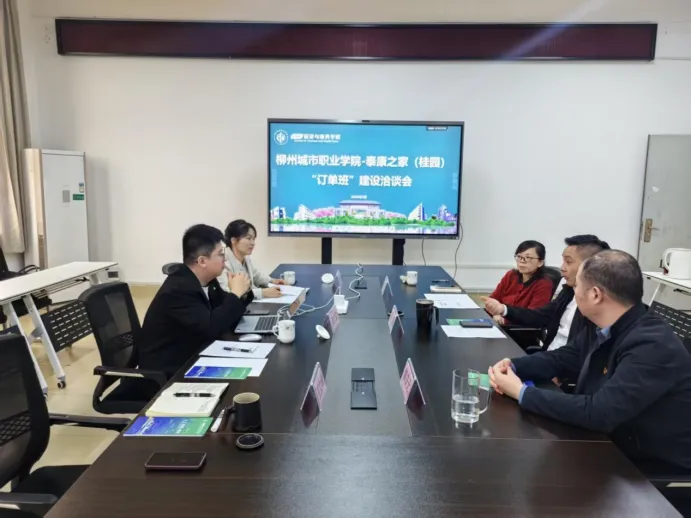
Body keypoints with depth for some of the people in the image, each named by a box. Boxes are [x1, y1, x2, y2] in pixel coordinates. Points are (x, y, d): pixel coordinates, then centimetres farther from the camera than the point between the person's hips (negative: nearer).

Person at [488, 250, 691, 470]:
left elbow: (598, 412, -34)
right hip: (614, 445, 7)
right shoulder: (600, 326, -3)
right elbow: (560, 359, 10)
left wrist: (522, 393, -26)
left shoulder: (653, 345, -29)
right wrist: (512, 366, -9)